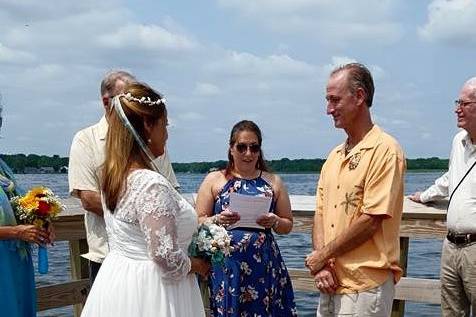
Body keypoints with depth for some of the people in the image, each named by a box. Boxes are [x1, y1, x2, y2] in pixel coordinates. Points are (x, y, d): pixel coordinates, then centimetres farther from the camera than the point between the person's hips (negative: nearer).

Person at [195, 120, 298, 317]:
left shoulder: (273, 182, 11)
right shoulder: (214, 180, 6)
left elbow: (288, 225, 14)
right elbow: (198, 222, 5)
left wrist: (274, 222, -7)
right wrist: (218, 220, -14)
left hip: (264, 265, 1)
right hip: (225, 266, -1)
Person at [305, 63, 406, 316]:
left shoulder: (384, 150, -11)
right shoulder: (334, 156, 13)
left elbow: (371, 220, -17)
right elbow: (320, 213, 10)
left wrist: (323, 255, -9)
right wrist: (321, 265, -5)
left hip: (366, 284, -7)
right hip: (331, 281, 7)